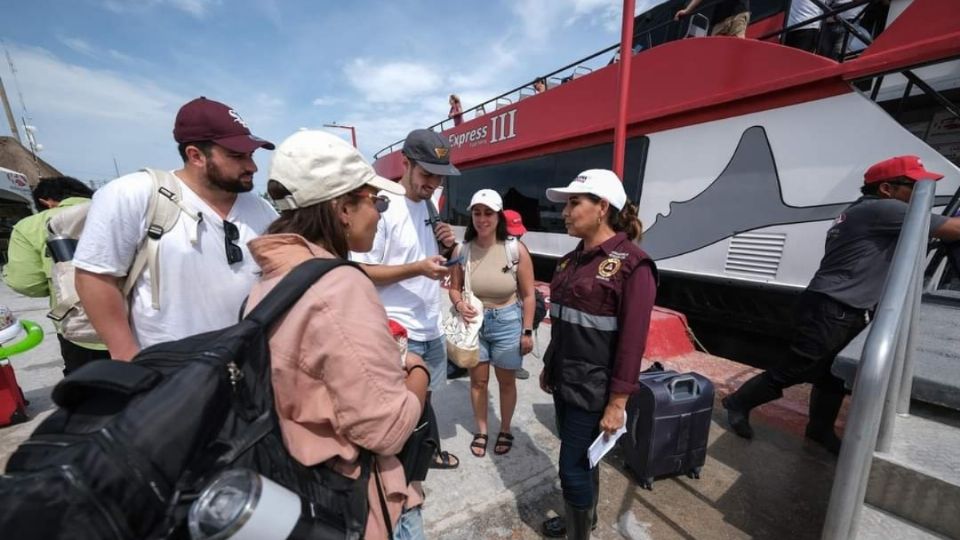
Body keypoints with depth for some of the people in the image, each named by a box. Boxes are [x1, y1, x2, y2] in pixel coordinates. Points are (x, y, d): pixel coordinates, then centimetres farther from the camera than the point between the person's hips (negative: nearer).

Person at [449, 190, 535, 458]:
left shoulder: (516, 250, -15)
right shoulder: (463, 250, -10)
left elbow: (528, 295, -7)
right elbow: (454, 287, 2)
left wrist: (527, 331, -6)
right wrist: (459, 304, -19)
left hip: (507, 322, -1)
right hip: (474, 322, 2)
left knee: (506, 381, 18)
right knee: (478, 380, 17)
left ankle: (505, 431, 43)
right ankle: (481, 431, 41)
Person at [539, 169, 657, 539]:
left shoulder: (631, 264, -16)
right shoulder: (572, 260, 5)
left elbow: (632, 341, -18)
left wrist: (617, 402, -16)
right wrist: (548, 366, 16)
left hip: (593, 388, -7)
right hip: (564, 381, 7)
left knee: (573, 468, 8)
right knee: (580, 459, 25)